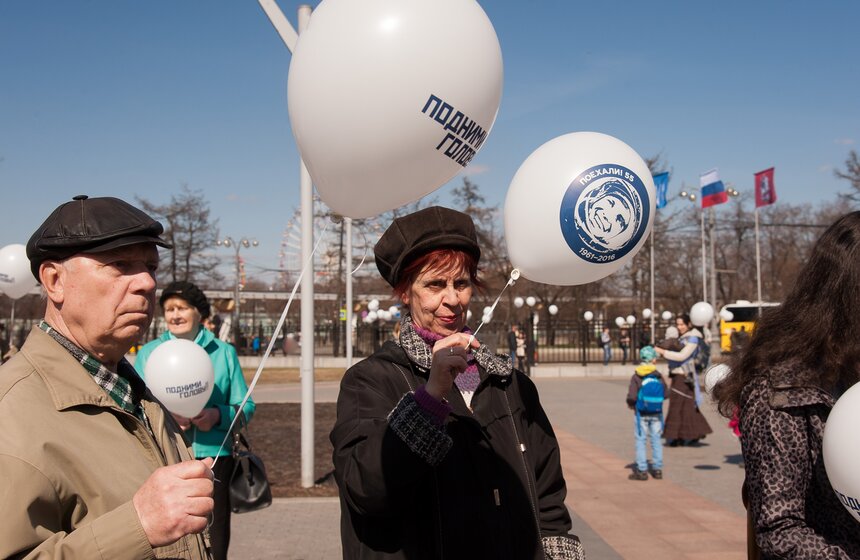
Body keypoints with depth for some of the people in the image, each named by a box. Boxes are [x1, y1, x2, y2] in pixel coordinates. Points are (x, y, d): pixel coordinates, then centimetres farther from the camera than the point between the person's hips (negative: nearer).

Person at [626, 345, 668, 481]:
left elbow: (632, 396, -16)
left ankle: (642, 470, 3)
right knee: (656, 440, 12)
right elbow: (666, 394, 3)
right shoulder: (659, 376, -1)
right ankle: (657, 469, 16)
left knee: (640, 440, 3)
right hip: (657, 413, 3)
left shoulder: (636, 377, -10)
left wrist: (630, 404, 4)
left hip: (641, 413, -3)